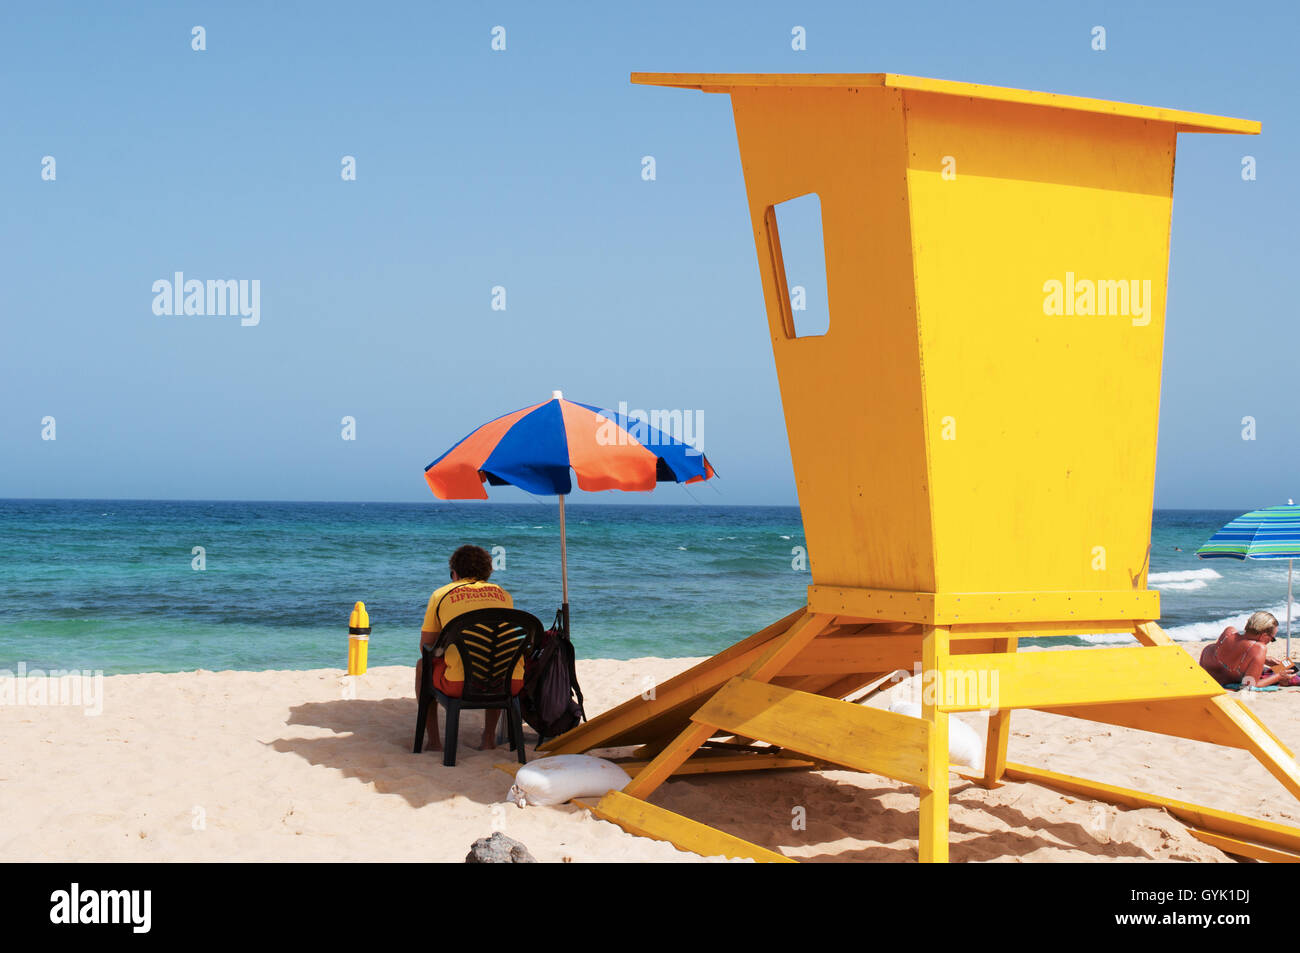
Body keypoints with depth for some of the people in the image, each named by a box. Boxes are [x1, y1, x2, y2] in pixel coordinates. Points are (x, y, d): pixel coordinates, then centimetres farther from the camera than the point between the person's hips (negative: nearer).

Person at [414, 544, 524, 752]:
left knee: (422, 666, 30)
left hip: (461, 684, -3)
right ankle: (489, 737, 35)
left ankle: (434, 741, 27)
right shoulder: (504, 595, 22)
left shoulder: (441, 594, 13)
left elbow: (426, 647, 20)